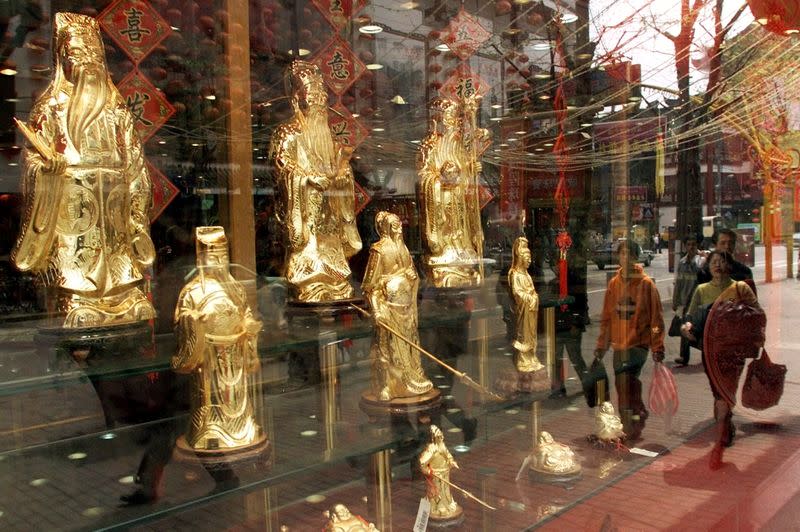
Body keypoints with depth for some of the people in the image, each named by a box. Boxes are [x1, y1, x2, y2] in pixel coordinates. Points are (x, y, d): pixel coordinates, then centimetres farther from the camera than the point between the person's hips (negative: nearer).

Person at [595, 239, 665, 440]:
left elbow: (656, 318, -4)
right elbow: (606, 317, 13)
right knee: (622, 386, 9)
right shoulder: (614, 284, 8)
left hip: (638, 342, -5)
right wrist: (601, 345, 11)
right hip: (618, 344, 5)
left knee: (627, 379, -20)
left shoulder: (646, 284, -4)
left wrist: (657, 348, -7)